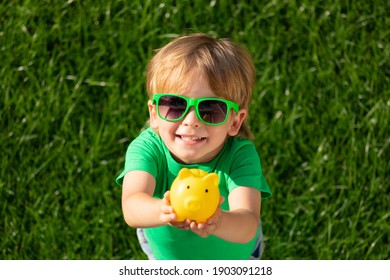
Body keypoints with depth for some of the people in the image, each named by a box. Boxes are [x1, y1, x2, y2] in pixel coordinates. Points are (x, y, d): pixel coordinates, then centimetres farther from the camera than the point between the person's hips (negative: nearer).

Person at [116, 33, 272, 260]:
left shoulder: (240, 155, -39)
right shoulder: (148, 148, -37)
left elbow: (247, 227, -53)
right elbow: (131, 207, -54)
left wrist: (217, 222, -78)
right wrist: (164, 212, -78)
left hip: (232, 252, -1)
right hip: (165, 248, 1)